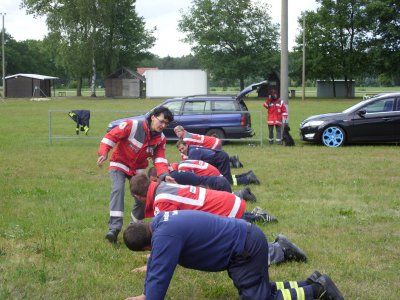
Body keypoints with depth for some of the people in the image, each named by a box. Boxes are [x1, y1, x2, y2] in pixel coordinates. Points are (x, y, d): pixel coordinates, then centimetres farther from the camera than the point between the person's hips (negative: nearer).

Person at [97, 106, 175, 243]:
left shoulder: (160, 139, -9)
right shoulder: (132, 126, -26)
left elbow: (159, 159, -15)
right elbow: (111, 136, -21)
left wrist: (164, 175, -33)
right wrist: (103, 153, -35)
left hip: (138, 169, 5)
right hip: (120, 164, -5)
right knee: (118, 189, -25)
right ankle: (114, 227, -32)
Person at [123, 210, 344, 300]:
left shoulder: (164, 236, -26)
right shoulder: (159, 221, 4)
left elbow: (159, 278, -25)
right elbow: (155, 262, 15)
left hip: (248, 249, -10)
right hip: (246, 240, 10)